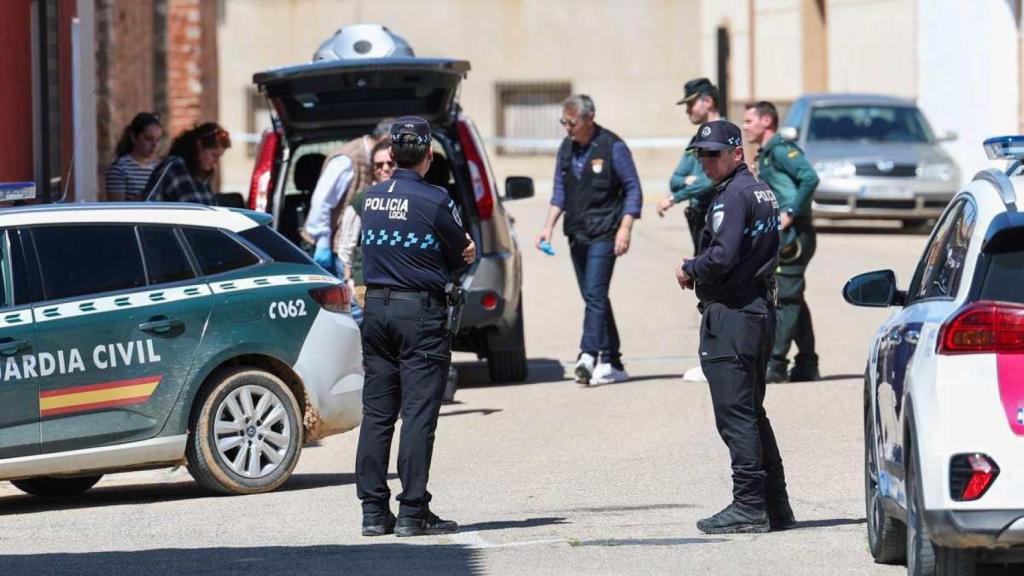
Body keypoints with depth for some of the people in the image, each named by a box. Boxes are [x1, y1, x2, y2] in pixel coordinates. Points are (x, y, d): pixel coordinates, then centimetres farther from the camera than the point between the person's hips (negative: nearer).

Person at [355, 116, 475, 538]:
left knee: (376, 413, 8)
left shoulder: (371, 199, 8)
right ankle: (413, 512, -6)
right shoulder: (433, 201, -12)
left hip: (376, 308, 6)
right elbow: (464, 256, -1)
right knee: (418, 414, -4)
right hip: (421, 312, -6)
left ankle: (374, 511, 9)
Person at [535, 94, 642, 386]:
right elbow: (560, 192, 18)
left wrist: (625, 228, -14)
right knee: (594, 297, 8)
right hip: (577, 235, 7)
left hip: (603, 234, -7)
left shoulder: (612, 148, -7)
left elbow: (633, 189, -5)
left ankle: (589, 356, -25)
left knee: (595, 294, -17)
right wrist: (549, 227, 7)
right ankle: (612, 363, 13)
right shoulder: (566, 149, 11)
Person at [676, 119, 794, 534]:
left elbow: (722, 256, -25)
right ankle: (775, 506, 17)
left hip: (730, 314, -10)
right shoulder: (762, 191, 17)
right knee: (752, 412, 15)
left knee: (735, 415, -8)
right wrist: (700, 269, 14)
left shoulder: (732, 196, -14)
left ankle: (748, 507, -9)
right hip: (760, 309, 10)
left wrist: (690, 270, -5)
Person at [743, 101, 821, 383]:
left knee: (783, 298, -10)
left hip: (793, 234, -10)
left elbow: (809, 178, -24)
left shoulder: (781, 149, -11)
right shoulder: (765, 154, 19)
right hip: (783, 236, 10)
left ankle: (775, 364, -11)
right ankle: (807, 365, 15)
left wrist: (790, 213, -23)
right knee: (793, 299, 12)